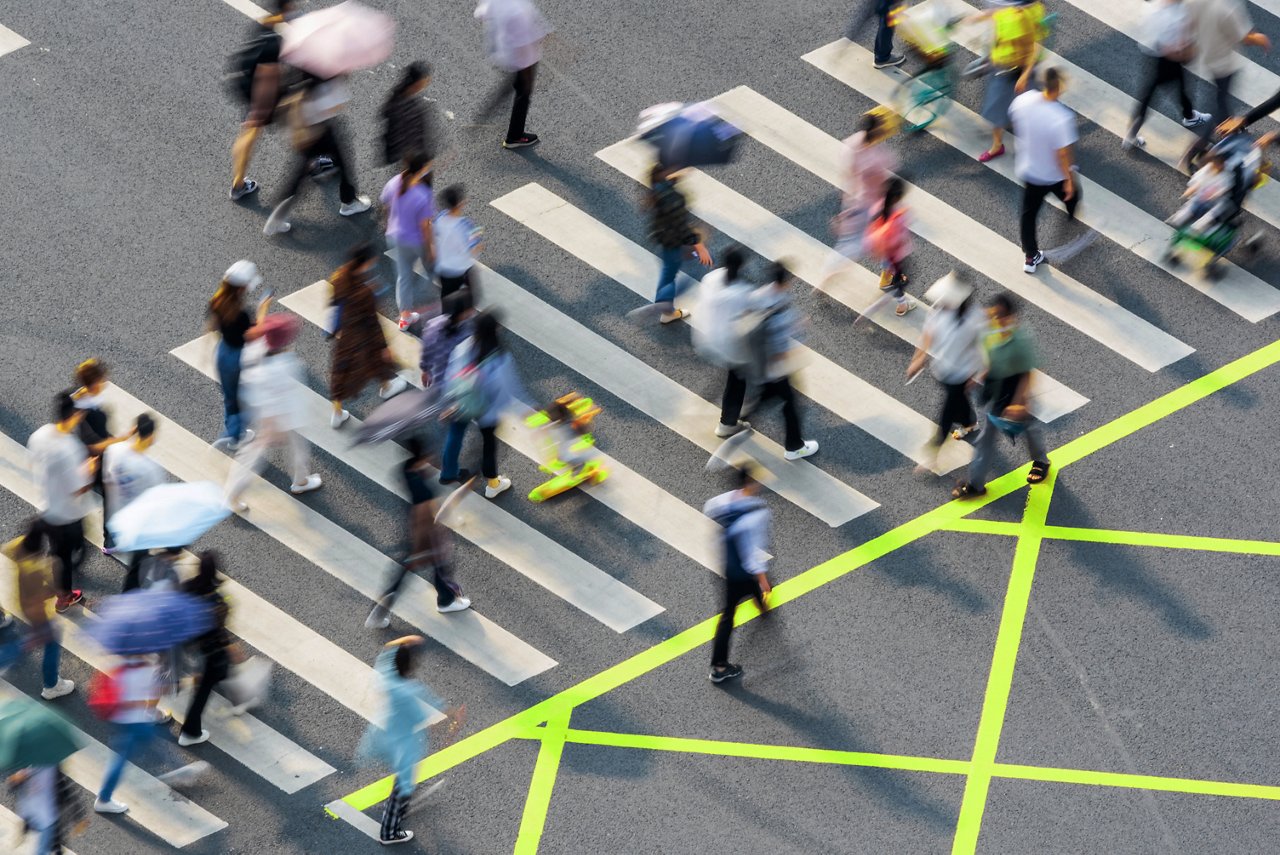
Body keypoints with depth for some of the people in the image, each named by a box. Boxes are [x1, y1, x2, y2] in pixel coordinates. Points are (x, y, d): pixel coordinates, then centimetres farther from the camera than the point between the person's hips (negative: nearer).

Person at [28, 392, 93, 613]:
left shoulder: (39, 436, -14)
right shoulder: (71, 449, -38)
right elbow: (80, 489, -29)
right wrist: (89, 470, -11)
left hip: (47, 508, 7)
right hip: (69, 514, -7)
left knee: (57, 547, 31)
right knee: (69, 553, 18)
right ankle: (64, 597, 37)